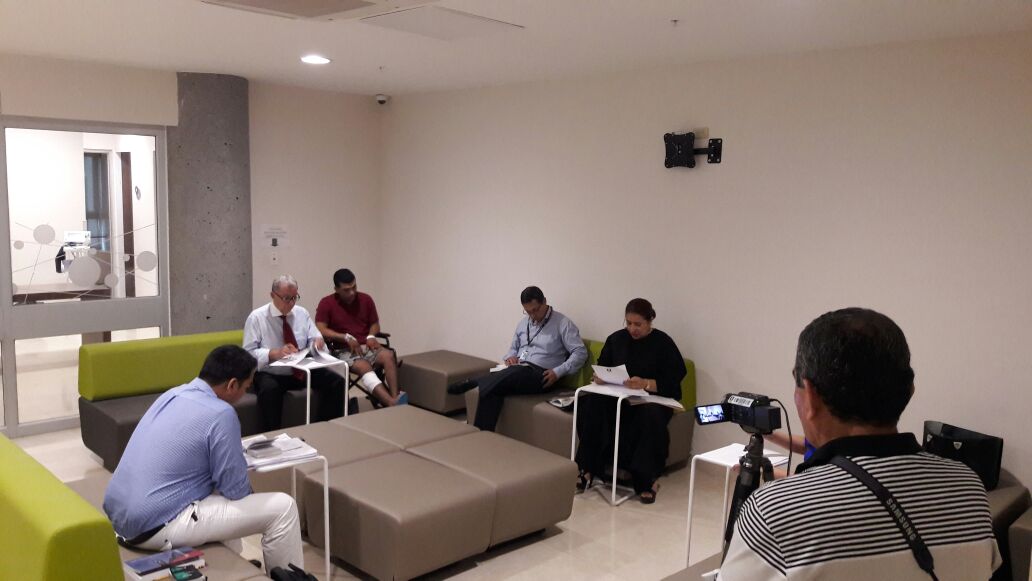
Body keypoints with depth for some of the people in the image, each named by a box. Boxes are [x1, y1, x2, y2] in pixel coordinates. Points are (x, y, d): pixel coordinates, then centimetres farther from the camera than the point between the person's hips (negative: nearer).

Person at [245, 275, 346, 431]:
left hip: (303, 371, 4)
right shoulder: (256, 317, -5)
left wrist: (318, 343, -17)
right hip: (270, 374, -4)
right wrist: (274, 353, -27)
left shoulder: (302, 313, 7)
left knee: (337, 382, -19)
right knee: (269, 389, -38)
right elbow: (248, 353, -10)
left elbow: (314, 339, 9)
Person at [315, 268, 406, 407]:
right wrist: (346, 337, -15)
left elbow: (375, 324, 18)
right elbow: (320, 330, -8)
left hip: (367, 346, 4)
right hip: (344, 350, -4)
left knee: (388, 355, -30)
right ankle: (392, 403, -54)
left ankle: (395, 397, -43)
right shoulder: (326, 303, -1)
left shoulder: (366, 299, 10)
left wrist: (371, 336, -5)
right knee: (364, 366, -36)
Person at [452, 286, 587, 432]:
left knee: (515, 372, -40)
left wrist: (558, 372, -17)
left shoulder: (562, 323, -1)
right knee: (493, 389, -30)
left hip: (541, 376, -5)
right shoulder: (523, 323, 19)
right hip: (517, 373, 5)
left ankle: (470, 383, -28)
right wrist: (510, 357, 4)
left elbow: (581, 353, -6)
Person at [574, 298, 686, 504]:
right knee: (589, 403, -27)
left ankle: (648, 479, -20)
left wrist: (645, 384, -29)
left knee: (650, 416, -39)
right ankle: (588, 469, -23)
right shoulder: (616, 339, 9)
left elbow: (672, 383, -12)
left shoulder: (663, 343, -5)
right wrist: (600, 377, -12)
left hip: (654, 398, -3)